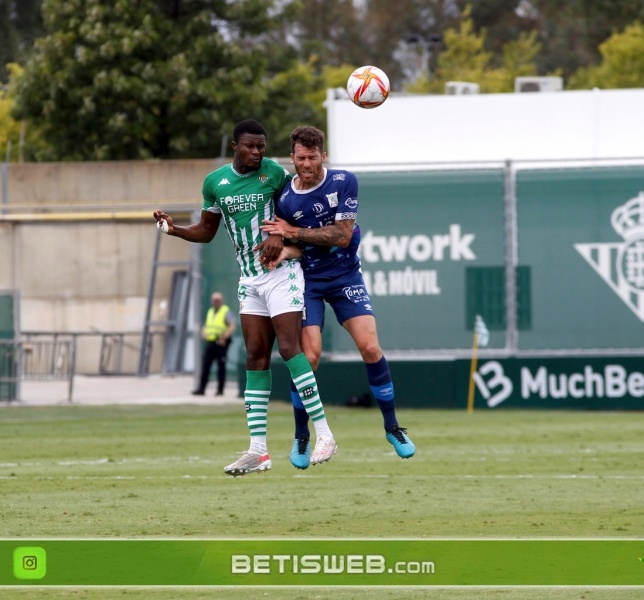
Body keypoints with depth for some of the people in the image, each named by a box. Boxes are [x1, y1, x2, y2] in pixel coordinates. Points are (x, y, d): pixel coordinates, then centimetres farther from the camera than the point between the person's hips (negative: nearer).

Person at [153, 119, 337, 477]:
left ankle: (324, 436, -11)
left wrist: (281, 236, -16)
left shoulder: (274, 174, -7)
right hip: (249, 279, 5)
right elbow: (206, 231, 16)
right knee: (255, 358, 2)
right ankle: (258, 450, 1)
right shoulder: (215, 182, 5)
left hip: (281, 272, -5)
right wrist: (174, 229, -2)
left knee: (289, 348, -15)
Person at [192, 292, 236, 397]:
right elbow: (206, 325, 27)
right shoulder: (210, 311, 19)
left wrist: (224, 337, -22)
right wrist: (203, 333, 6)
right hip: (210, 342, 6)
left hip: (221, 343, -6)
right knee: (205, 365, -1)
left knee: (221, 366, -2)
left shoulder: (226, 311, -3)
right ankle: (201, 389, -3)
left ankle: (220, 389, 3)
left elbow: (233, 326, -14)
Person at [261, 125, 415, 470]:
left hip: (346, 276, 0)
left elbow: (342, 235, -15)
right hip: (307, 281, 0)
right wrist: (283, 252, -24)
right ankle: (301, 436, 4)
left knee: (370, 347, -13)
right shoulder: (284, 199, -8)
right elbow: (292, 246, 1)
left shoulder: (344, 182, -11)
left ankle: (391, 426, 4)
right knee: (309, 356, -13)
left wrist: (294, 232, -19)